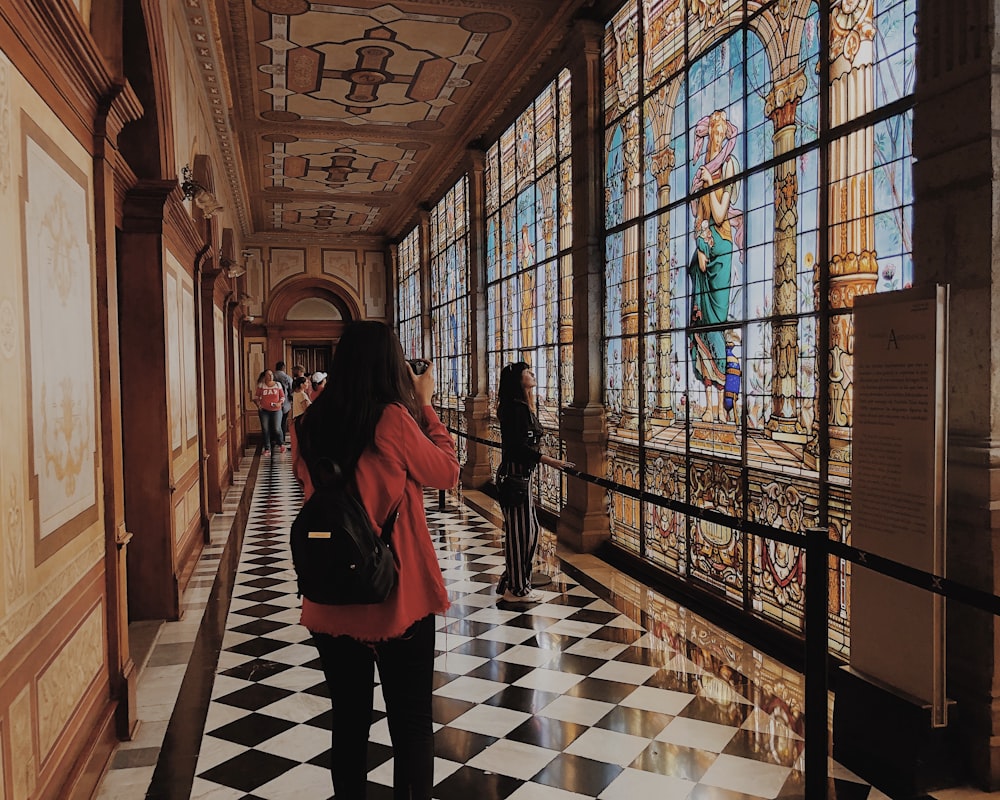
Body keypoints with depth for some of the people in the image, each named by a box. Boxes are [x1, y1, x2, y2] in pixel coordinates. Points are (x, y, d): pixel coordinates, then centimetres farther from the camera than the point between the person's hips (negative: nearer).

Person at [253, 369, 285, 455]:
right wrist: (258, 404, -5)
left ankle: (281, 444, 19)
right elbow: (256, 396, 11)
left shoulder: (278, 384, 5)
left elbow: (282, 396, 7)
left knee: (277, 429, -7)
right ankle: (267, 449, 12)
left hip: (276, 410, -1)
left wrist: (280, 403, -11)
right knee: (265, 429, 1)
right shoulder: (261, 385, 3)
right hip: (264, 410, 1)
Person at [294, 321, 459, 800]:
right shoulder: (392, 419, -16)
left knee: (348, 719, 19)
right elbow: (446, 473, -4)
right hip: (397, 596, -5)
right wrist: (425, 404, 3)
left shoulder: (313, 423, -1)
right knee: (411, 723, 10)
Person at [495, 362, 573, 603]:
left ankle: (511, 582, 27)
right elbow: (518, 446, -22)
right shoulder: (515, 407, -16)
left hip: (521, 474, 10)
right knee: (520, 531, -1)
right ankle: (517, 589, 11)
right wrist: (549, 461, -26)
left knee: (530, 529, 16)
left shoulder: (523, 406, 13)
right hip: (515, 474, -10)